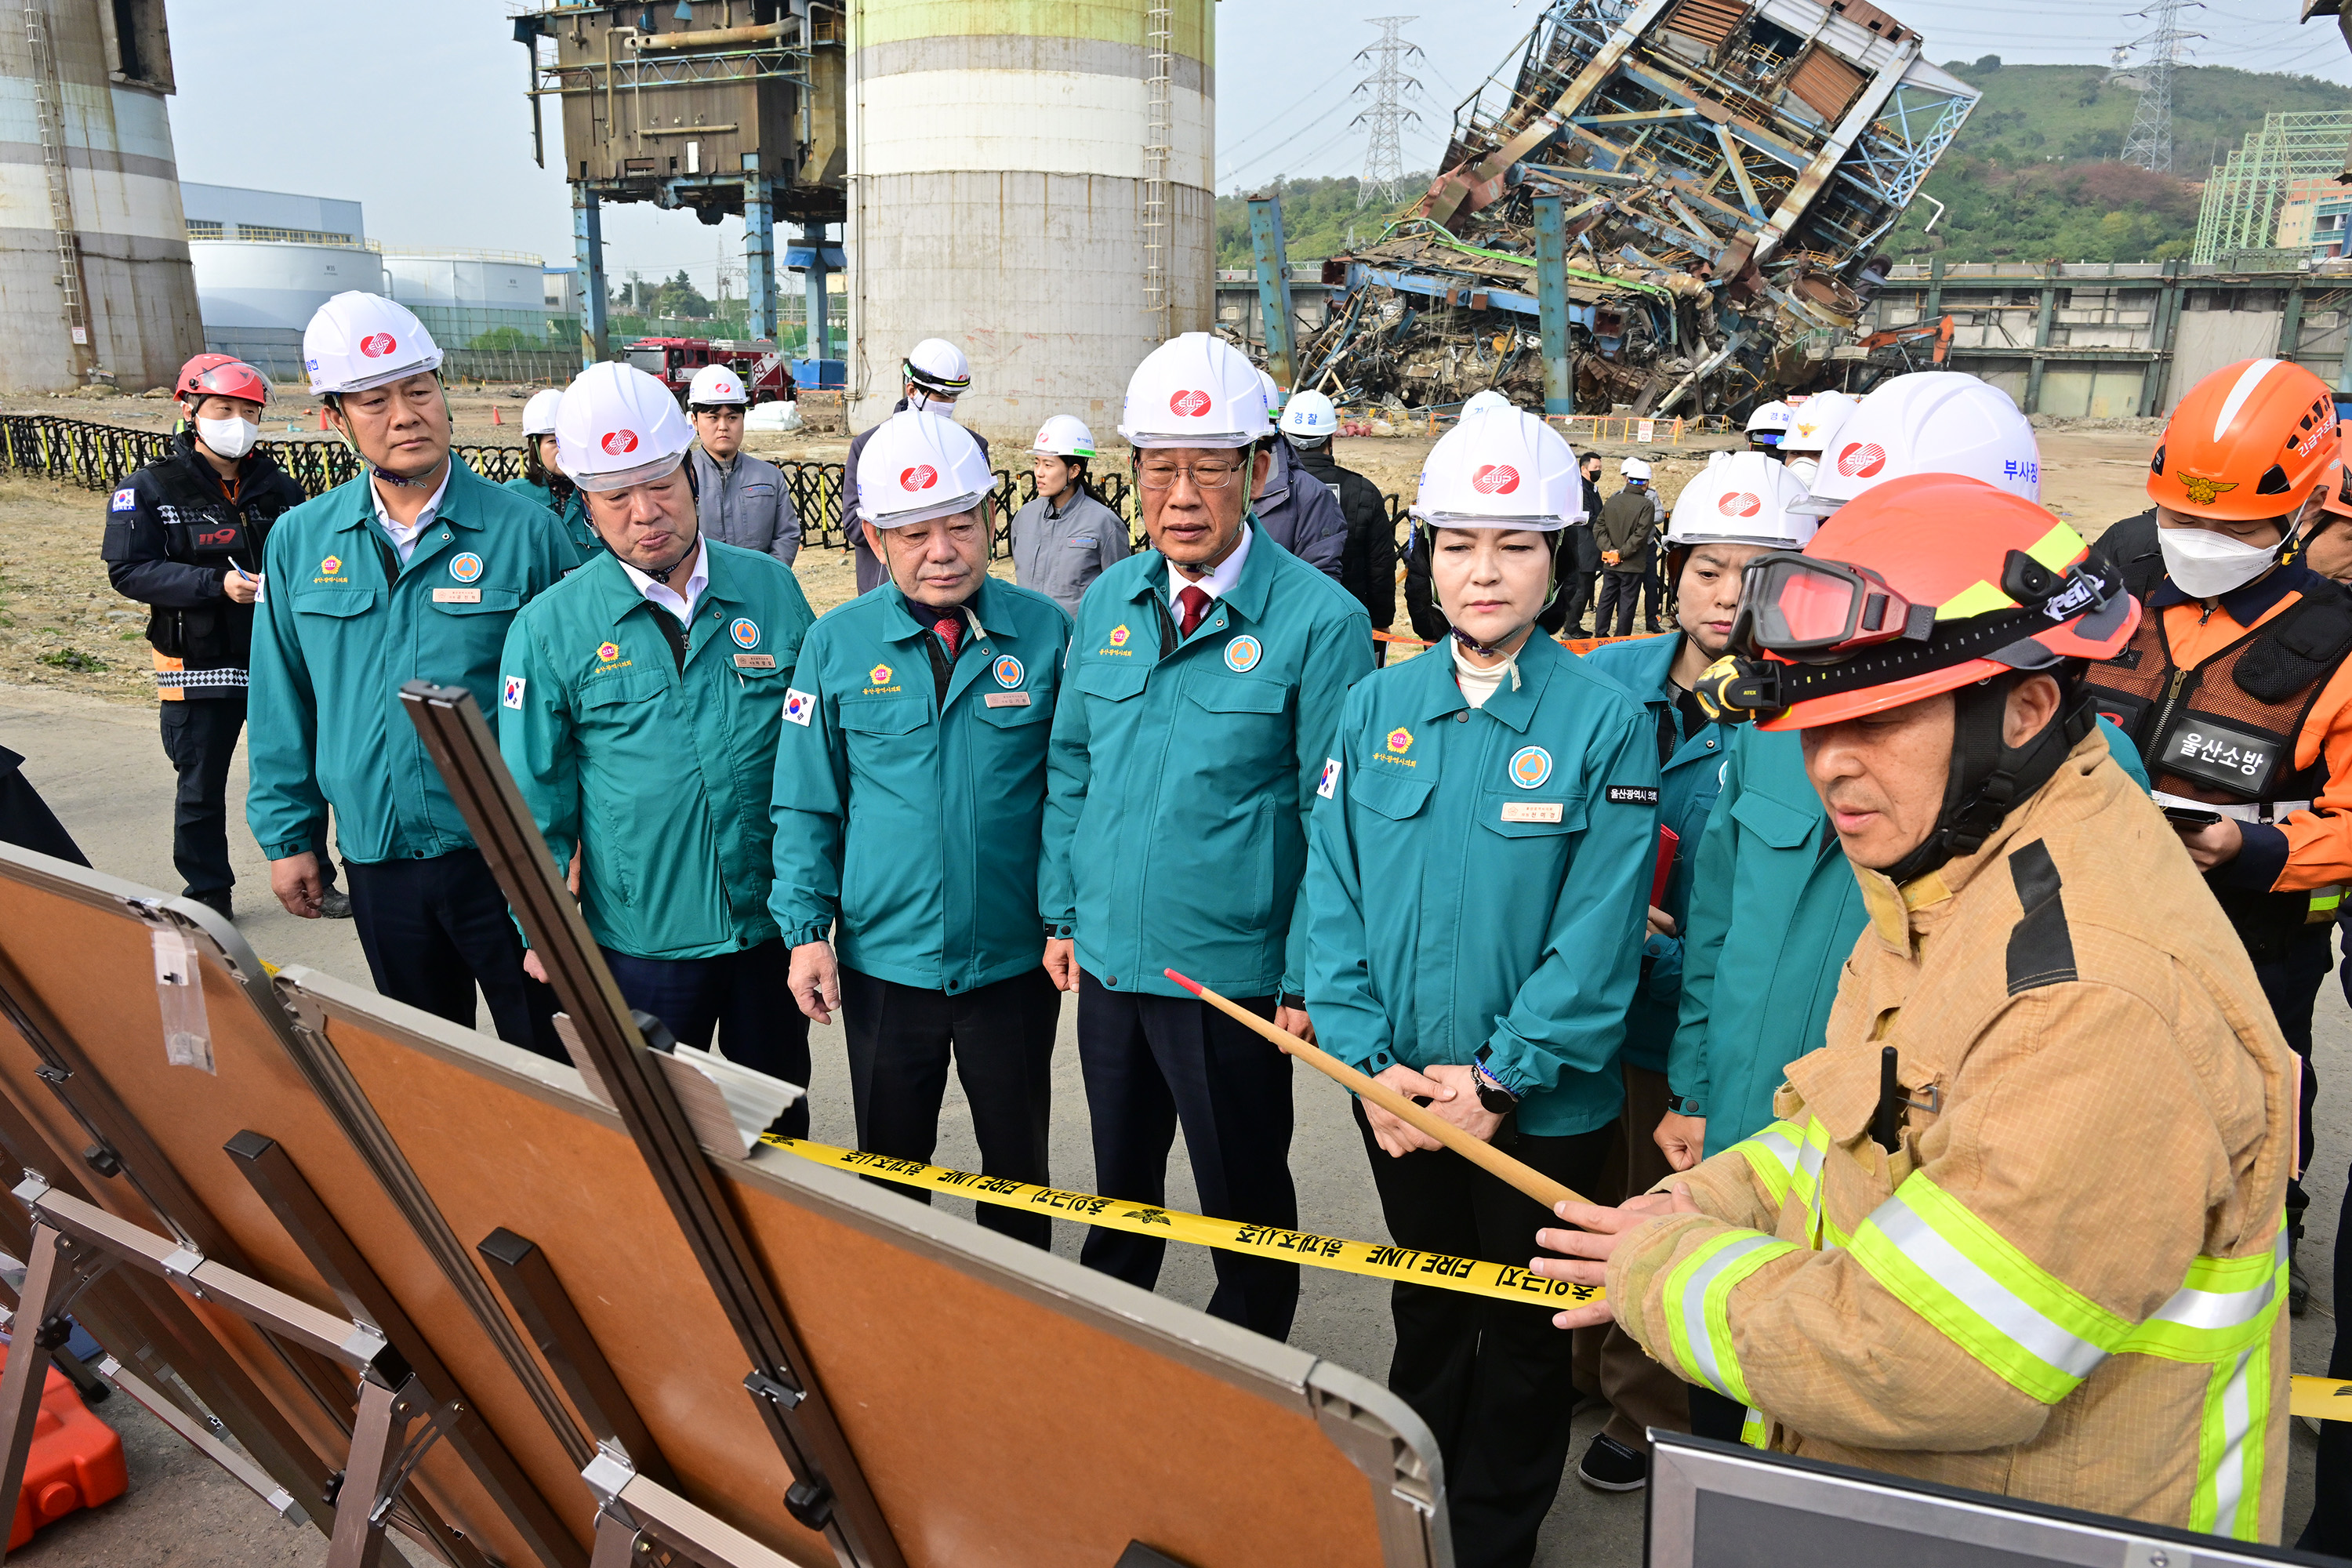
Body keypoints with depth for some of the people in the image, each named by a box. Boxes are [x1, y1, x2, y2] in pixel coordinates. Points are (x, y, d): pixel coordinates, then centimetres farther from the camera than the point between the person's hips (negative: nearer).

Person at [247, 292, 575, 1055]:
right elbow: (283, 705, 10)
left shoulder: (525, 529, -7)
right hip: (377, 854, 4)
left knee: (545, 1053, 6)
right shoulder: (299, 541, 3)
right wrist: (288, 834, 8)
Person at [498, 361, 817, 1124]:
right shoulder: (549, 628, -5)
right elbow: (533, 797, -1)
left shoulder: (772, 589, -1)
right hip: (640, 939, -1)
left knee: (776, 1121, 19)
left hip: (772, 921, 2)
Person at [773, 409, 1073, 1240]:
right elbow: (806, 804, 2)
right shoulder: (837, 643, -4)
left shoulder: (1045, 632, -5)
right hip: (882, 958, 1)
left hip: (1014, 957, 0)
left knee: (1019, 1167, 16)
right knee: (889, 1162, 17)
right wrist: (805, 929, -4)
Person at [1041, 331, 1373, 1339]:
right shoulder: (1109, 602, 3)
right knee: (1120, 1189, 25)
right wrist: (1062, 911, 9)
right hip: (1109, 957, 5)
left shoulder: (1318, 619, -14)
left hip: (1233, 973, -5)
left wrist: (1307, 980, -12)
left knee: (1246, 1213, 14)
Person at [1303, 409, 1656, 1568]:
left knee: (1521, 1337, 16)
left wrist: (1501, 1078, -18)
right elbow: (1332, 894, -3)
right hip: (1397, 1097, 3)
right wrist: (1367, 1060, -11)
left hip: (1541, 1105, -3)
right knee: (1424, 1311, 23)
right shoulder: (1378, 706, -2)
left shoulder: (1605, 721, -12)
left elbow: (1597, 932, -15)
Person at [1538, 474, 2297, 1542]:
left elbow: (1920, 1365, -31)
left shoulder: (2099, 998, -32)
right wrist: (1706, 1204, -5)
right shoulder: (1947, 876, -1)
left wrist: (1670, 1271, -17)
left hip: (2035, 1528, -7)